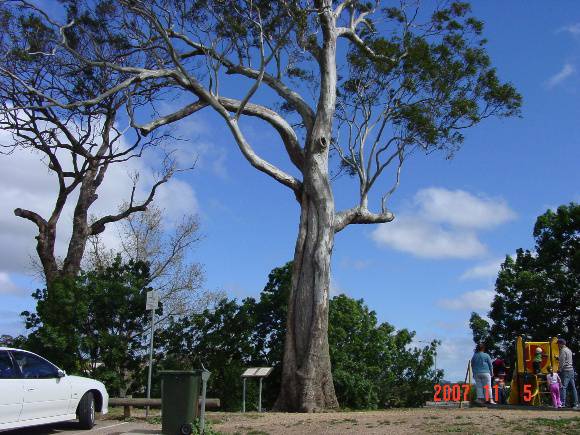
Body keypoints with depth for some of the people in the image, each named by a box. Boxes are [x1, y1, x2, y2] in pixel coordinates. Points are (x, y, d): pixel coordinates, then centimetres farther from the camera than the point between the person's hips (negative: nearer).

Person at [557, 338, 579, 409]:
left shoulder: (563, 351, -10)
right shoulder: (569, 350, 18)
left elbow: (562, 362, -16)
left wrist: (560, 370, -10)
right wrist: (558, 358, 24)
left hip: (566, 371, -9)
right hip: (571, 369, 9)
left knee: (563, 387, -12)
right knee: (573, 387, 8)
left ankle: (562, 403, -17)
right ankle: (576, 403, 9)